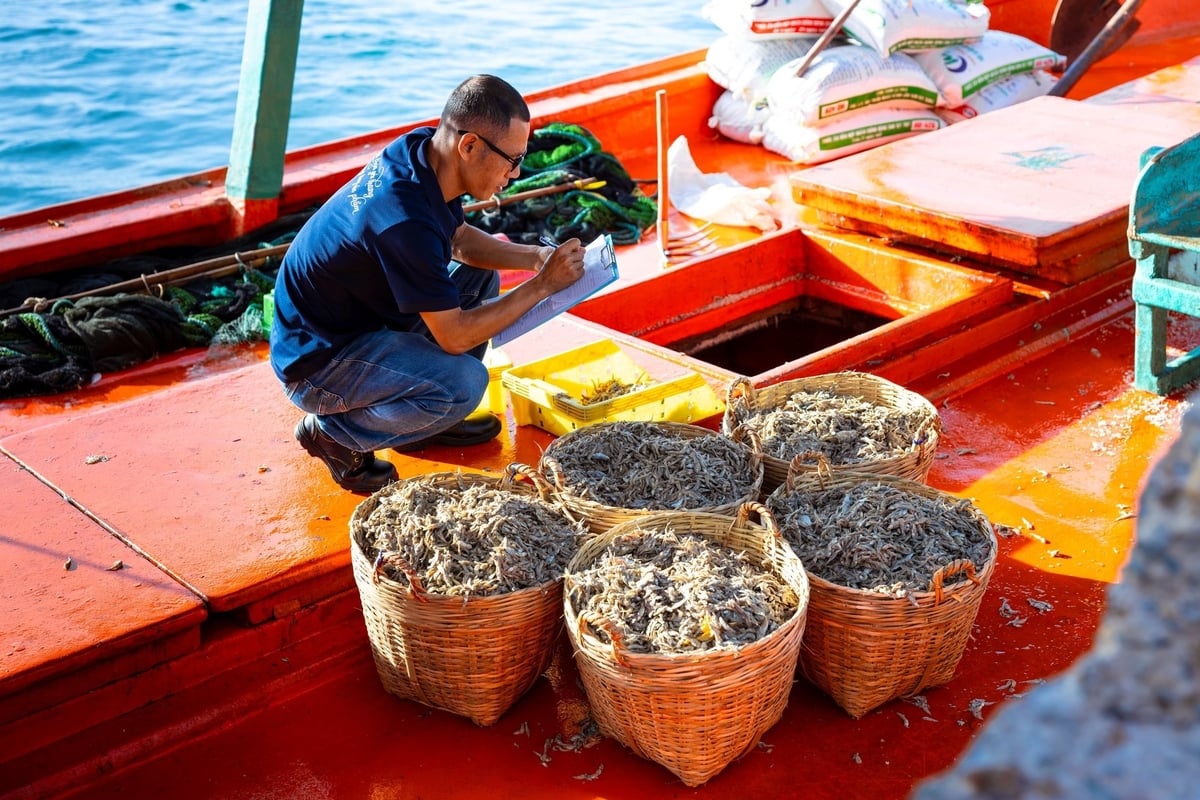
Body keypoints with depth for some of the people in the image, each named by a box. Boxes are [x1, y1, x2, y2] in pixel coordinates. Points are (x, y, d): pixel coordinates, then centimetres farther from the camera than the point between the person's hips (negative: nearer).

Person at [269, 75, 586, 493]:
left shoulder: (421, 147, -7)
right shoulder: (406, 218, -34)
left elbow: (460, 239, 12)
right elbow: (455, 336, -26)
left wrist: (537, 256, -2)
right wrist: (542, 285, -19)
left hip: (357, 315, 10)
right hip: (315, 362, -10)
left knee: (480, 276, 12)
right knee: (464, 381, -26)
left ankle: (426, 419, 18)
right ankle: (332, 433, -4)